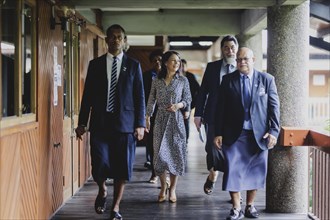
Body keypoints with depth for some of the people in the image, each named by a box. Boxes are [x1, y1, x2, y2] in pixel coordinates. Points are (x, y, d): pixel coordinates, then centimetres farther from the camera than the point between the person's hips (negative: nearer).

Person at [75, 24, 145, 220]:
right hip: (100, 123, 0)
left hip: (124, 123, 0)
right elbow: (88, 95, 10)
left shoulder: (133, 65, 6)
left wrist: (140, 124, -3)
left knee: (122, 168, 1)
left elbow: (140, 97, 5)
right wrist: (82, 123, 5)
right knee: (100, 165, -8)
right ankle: (102, 192, 24)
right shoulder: (95, 64, 9)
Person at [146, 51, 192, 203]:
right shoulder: (157, 81, 5)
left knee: (175, 153, -1)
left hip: (176, 119, 0)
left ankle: (172, 189, 10)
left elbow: (188, 99, 6)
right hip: (161, 120, 1)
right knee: (160, 153, -4)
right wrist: (147, 118, 5)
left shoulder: (183, 80, 2)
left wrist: (179, 105, -13)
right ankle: (163, 188, 10)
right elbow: (151, 101, 9)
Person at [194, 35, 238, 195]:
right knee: (212, 149, -4)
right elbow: (203, 91, 8)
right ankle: (212, 176, 26)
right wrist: (198, 114, 1)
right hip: (214, 116, 1)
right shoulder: (212, 67, 8)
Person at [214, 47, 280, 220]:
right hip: (234, 134, 0)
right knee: (233, 170, -4)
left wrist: (274, 131, -8)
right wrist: (218, 133, -2)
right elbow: (220, 108, 3)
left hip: (259, 134, 0)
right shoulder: (228, 80, 4)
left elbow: (274, 107, 1)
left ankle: (250, 206, 22)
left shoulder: (267, 79, 3)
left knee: (255, 171, 8)